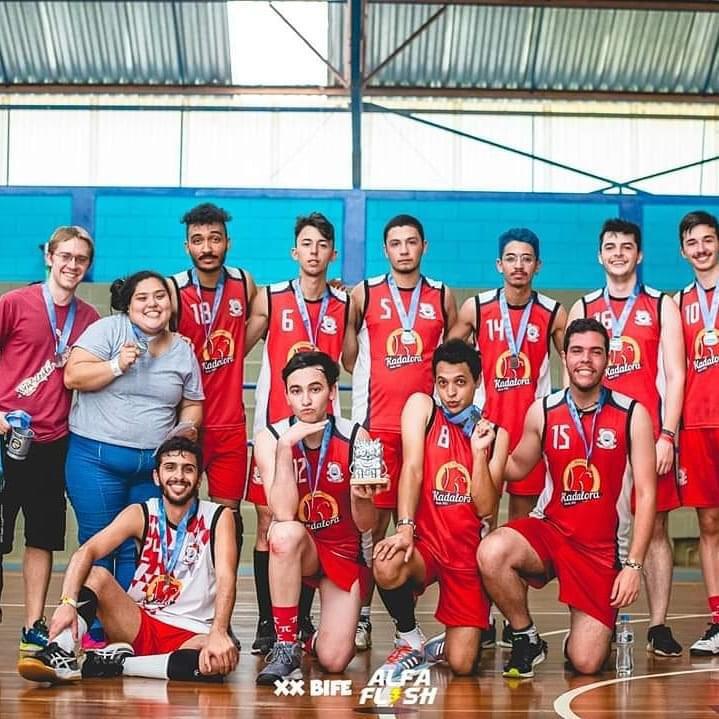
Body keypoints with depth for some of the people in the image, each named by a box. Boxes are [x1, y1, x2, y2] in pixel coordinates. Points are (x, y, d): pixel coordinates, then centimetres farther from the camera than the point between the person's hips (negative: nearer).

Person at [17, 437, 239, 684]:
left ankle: (116, 663, -28)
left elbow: (226, 579, -18)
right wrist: (68, 602, -35)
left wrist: (218, 633, -37)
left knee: (224, 658, -36)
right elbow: (86, 552, -16)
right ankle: (61, 653, -36)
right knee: (96, 575, -20)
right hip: (139, 624, 2)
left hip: (192, 634, -2)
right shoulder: (141, 515, -1)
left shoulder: (218, 518, -4)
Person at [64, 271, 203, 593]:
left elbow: (192, 404, 19)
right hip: (97, 458, -4)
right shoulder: (108, 330, -3)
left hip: (154, 465, 4)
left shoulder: (183, 350, 11)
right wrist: (117, 366, -19)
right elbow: (72, 377, -9)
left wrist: (188, 426, -2)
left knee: (138, 550, 7)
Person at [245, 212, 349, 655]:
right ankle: (267, 625, 4)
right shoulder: (270, 300, 3)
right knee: (268, 523, -2)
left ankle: (303, 622, 12)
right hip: (274, 424, -1)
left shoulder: (344, 306, 7)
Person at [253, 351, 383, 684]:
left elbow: (365, 524, -8)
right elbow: (284, 515, -27)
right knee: (286, 532, -38)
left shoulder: (354, 438, -11)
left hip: (343, 553, 1)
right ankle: (286, 647, -25)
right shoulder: (271, 438, -13)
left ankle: (317, 640, 23)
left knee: (334, 661, -17)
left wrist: (362, 498, -30)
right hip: (295, 551, -1)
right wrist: (285, 446, -33)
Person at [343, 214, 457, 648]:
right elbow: (347, 354, 12)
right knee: (374, 519, -4)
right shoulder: (364, 294, 5)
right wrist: (373, 379, 7)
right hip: (376, 423, -2)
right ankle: (362, 615, 0)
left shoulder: (443, 297, 10)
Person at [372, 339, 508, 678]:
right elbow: (412, 468, -12)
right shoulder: (421, 407, 1)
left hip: (468, 553, 1)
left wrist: (479, 450, -13)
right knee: (386, 566, -38)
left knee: (462, 665, -11)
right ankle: (408, 641, -6)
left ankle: (441, 646, 29)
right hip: (425, 541, -1)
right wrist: (405, 527, -25)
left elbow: (486, 508, -2)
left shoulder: (495, 434, 6)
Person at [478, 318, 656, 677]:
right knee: (492, 552, -33)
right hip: (548, 529, 2)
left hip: (602, 546, -2)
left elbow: (646, 494, -5)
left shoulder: (632, 415, -6)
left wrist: (634, 564, -12)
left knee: (586, 663, -10)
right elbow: (517, 466, 17)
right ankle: (526, 639, -6)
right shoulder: (542, 412, 1)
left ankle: (606, 626, 29)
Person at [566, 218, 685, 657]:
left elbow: (675, 376, 0)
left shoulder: (662, 306, 6)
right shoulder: (582, 309, 12)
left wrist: (667, 435, -10)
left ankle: (659, 626, 2)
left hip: (648, 432, -2)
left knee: (655, 527, -1)